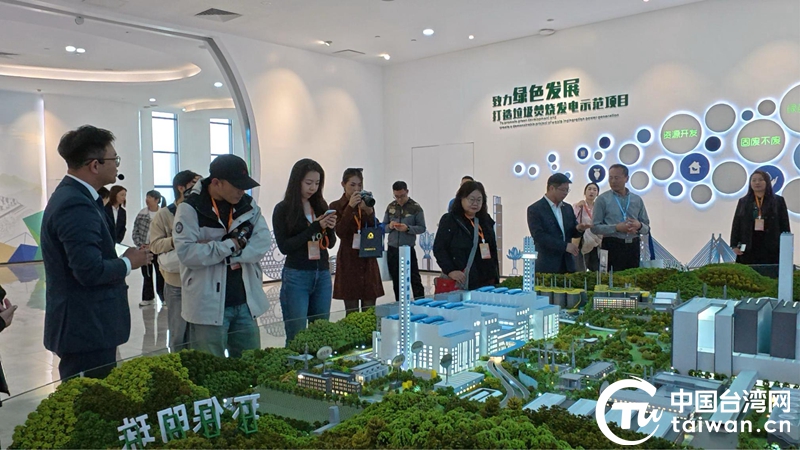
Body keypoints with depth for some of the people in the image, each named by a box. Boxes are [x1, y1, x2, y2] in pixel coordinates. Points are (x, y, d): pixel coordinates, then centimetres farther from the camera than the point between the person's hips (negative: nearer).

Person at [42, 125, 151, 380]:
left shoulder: (71, 195, 11)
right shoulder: (77, 205, -22)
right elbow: (90, 271, -27)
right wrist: (128, 263, -12)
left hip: (84, 324, 11)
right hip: (87, 329, -11)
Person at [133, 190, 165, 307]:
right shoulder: (142, 213, 3)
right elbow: (135, 231, 5)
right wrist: (139, 244, -7)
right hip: (144, 249, 4)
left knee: (161, 274, 0)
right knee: (146, 275, 13)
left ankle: (164, 297, 11)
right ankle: (148, 298, 24)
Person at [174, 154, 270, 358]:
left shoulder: (248, 205, 6)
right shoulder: (190, 209, -8)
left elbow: (263, 242, -5)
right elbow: (186, 253, -19)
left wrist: (216, 251, -14)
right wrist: (231, 245, -16)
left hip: (246, 303, 5)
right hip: (209, 306, -5)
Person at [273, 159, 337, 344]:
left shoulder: (320, 206, 7)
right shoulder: (283, 209, -4)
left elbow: (330, 244, 11)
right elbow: (284, 246, -11)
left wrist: (330, 228, -12)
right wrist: (315, 227, -17)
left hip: (323, 275, 4)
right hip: (296, 276, -4)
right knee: (296, 335, 1)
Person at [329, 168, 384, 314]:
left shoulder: (366, 204, 10)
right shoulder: (336, 206, 0)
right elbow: (340, 232, -14)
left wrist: (368, 210, -17)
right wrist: (350, 207, -22)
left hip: (368, 260, 3)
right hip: (348, 261, -3)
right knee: (351, 311, -1)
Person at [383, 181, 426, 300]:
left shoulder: (416, 207, -5)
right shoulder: (390, 207, 7)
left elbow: (422, 228, -6)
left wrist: (408, 228, -22)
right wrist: (390, 226, -12)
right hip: (392, 250, 4)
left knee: (415, 280, -4)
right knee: (396, 281, 12)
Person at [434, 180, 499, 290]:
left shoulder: (486, 221, 13)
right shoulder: (449, 220, -5)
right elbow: (439, 248, -9)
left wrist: (496, 276, 14)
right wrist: (450, 270, -19)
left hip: (487, 281, 6)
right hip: (461, 283, -5)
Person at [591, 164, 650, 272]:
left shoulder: (637, 200, 11)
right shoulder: (602, 199, 0)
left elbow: (647, 228, 13)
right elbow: (595, 227, -6)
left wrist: (639, 226, -10)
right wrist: (616, 228, -18)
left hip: (633, 246, 4)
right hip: (612, 246, -3)